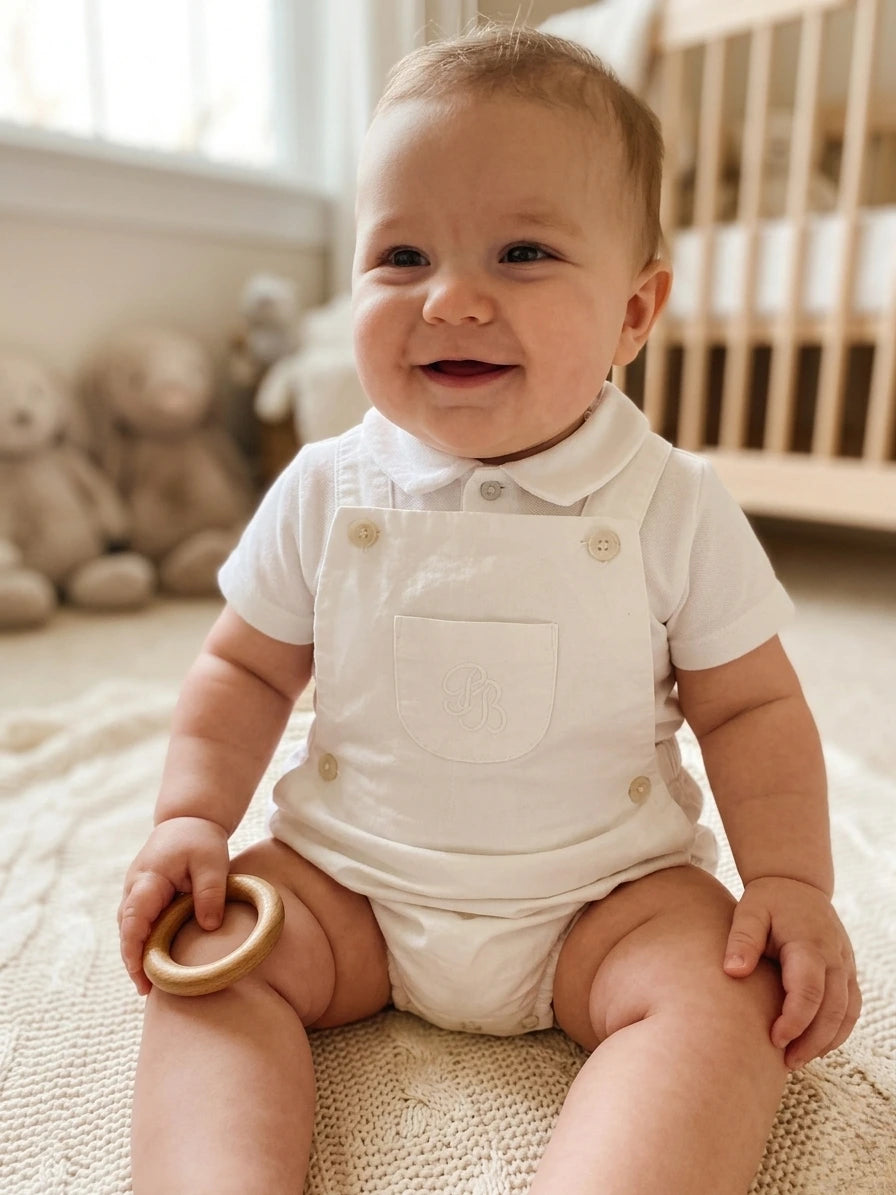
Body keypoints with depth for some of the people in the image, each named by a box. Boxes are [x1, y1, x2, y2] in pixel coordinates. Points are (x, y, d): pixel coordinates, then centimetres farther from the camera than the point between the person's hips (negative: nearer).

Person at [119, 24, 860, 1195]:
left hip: (605, 889, -1)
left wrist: (792, 879, -13)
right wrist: (193, 817, -8)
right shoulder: (324, 492, -7)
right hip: (351, 875, 2)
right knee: (210, 962, -14)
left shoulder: (674, 507, -11)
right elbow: (245, 670, 4)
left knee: (730, 997, -22)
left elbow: (750, 707, -2)